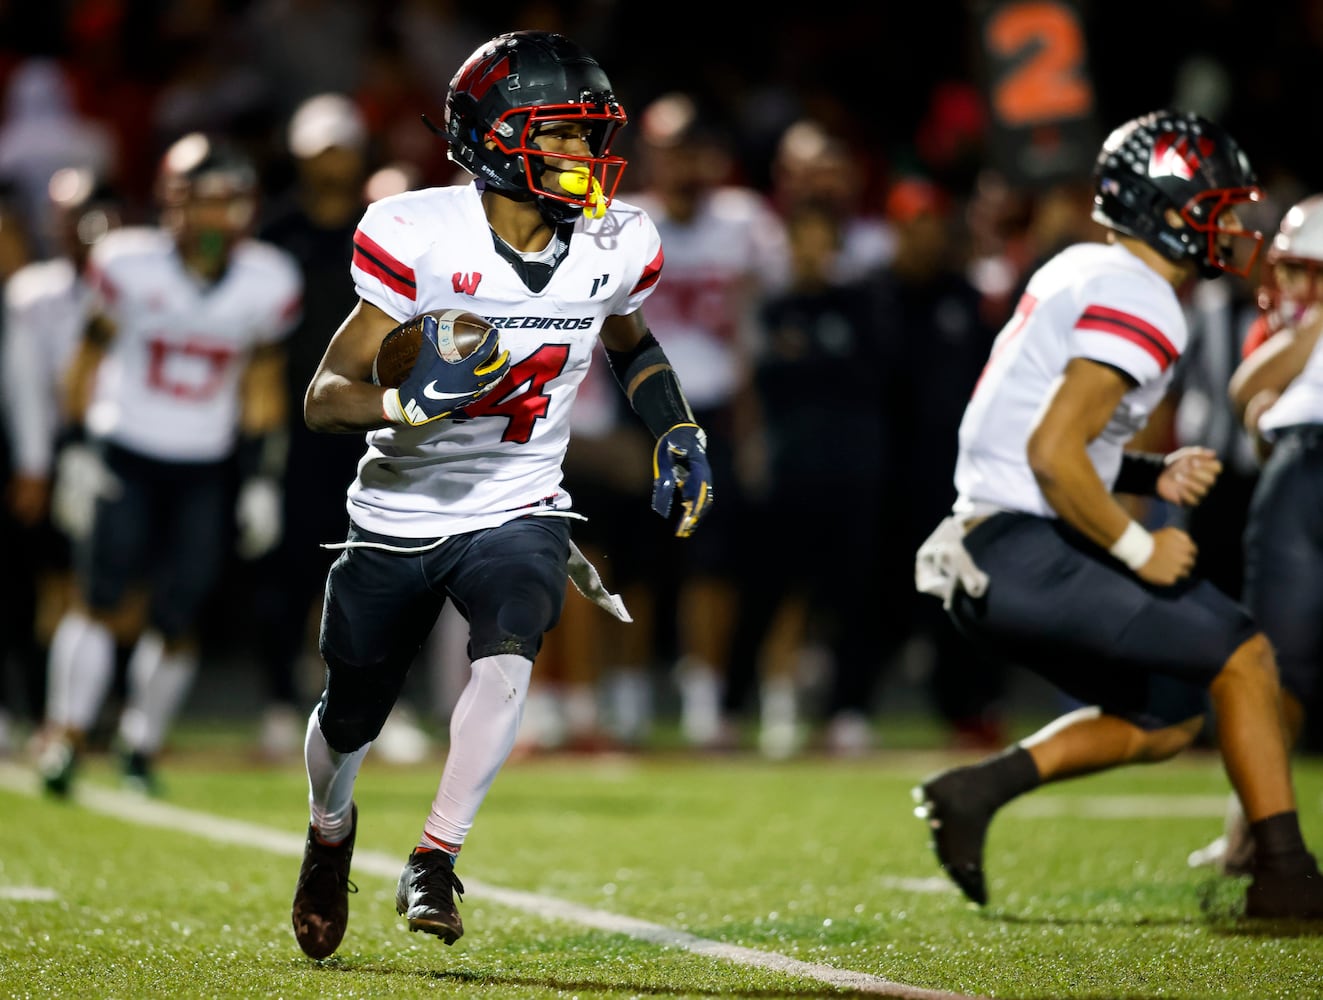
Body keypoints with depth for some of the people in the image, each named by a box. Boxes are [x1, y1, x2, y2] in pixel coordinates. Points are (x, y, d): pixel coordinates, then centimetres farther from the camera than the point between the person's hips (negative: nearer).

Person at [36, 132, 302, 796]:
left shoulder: (266, 285, -5)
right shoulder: (129, 265, -11)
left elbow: (263, 384, 6)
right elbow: (91, 356, 0)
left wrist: (257, 476, 5)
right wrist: (79, 443, -5)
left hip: (207, 469, 2)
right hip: (126, 453, -2)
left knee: (178, 618, -1)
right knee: (103, 596, -12)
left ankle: (142, 747, 17)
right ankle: (65, 735, -5)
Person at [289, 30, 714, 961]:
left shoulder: (612, 247, -6)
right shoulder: (420, 239, -19)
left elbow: (631, 343, 20)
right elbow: (325, 396, -18)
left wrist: (677, 432, 7)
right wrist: (415, 400, -36)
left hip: (517, 510, 1)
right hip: (399, 515, -1)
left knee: (508, 656, -30)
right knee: (349, 721, 14)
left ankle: (433, 864, -19)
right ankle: (331, 832, 48)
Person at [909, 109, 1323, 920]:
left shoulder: (1084, 274, 16)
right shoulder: (1141, 307, -15)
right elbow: (1053, 452, -23)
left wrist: (1157, 476, 9)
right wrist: (1139, 550, -13)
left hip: (991, 555, 10)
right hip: (1027, 553, -10)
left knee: (1168, 718, 18)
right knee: (1244, 656, -4)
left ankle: (978, 790, 10)